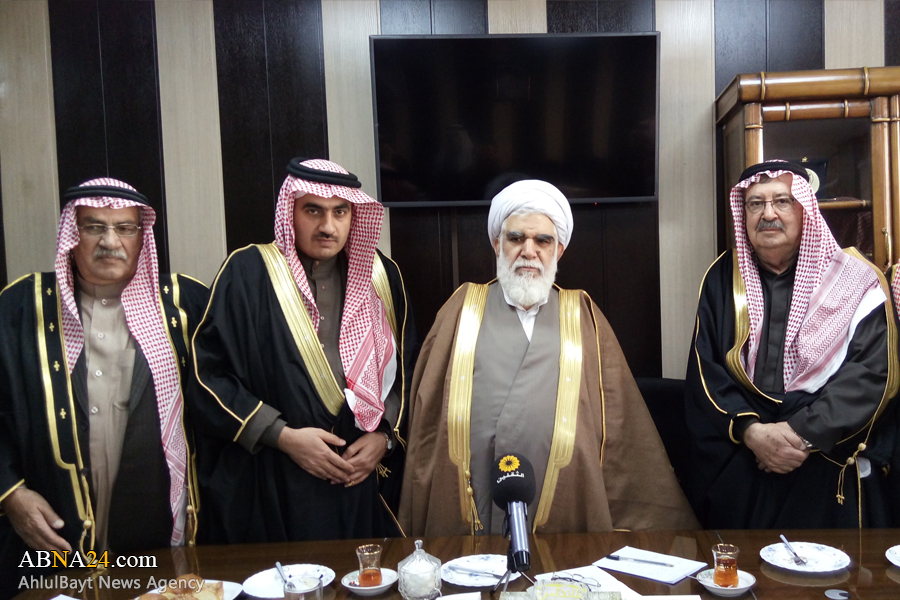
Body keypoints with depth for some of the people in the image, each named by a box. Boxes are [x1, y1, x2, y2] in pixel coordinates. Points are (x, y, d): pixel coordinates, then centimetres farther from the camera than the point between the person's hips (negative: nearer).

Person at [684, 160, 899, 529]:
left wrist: (803, 432, -18)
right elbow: (704, 372, 0)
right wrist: (751, 431, -14)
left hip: (829, 472, -1)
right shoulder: (722, 279, 4)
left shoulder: (855, 280, -1)